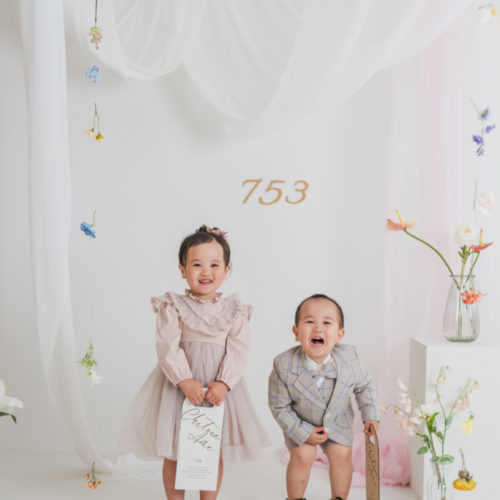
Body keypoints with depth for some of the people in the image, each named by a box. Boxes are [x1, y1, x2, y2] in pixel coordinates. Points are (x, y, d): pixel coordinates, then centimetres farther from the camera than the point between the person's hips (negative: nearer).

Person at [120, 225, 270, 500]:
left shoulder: (234, 310, 1)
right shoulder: (172, 306, -5)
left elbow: (238, 350, -5)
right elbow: (168, 346, -12)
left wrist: (223, 383, -17)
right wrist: (185, 381, -22)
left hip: (219, 386, 2)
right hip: (178, 383, -2)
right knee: (173, 453, 7)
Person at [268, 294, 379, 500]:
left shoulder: (348, 358, -25)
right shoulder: (284, 366, -31)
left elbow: (363, 386, -2)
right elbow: (279, 407, -19)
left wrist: (370, 415, -8)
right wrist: (303, 433, -20)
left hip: (337, 421, 2)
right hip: (300, 422, -2)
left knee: (342, 454, -6)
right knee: (302, 456, -15)